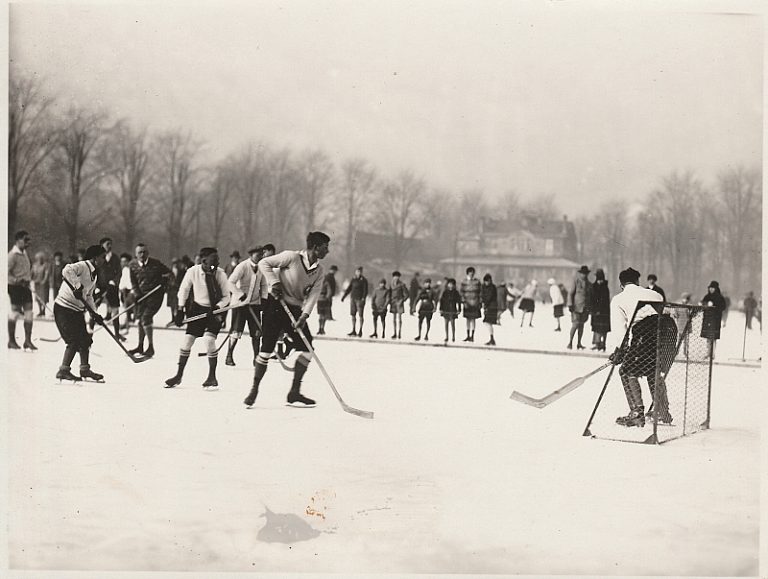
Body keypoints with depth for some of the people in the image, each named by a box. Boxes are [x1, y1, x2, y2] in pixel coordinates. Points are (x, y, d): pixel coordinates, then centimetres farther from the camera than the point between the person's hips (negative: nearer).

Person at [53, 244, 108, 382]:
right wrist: (78, 286, -38)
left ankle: (85, 369, 23)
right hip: (64, 308, -9)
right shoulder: (82, 266, -15)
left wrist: (94, 313, 9)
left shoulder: (93, 275, 14)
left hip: (77, 310, 9)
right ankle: (63, 371, -4)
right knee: (74, 340, -12)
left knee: (85, 339, 11)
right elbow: (67, 271, -36)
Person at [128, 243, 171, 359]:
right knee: (139, 319, 8)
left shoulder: (156, 264, -8)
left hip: (155, 296, -5)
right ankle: (140, 347, 24)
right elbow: (133, 282, 7)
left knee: (146, 317, -16)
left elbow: (168, 273, 5)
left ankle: (151, 347, -8)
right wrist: (137, 294, -6)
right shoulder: (133, 265, 2)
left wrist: (164, 280, -13)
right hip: (141, 295, 5)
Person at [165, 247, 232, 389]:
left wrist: (216, 308, -19)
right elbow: (184, 290, 2)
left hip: (215, 310, -2)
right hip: (197, 309, 2)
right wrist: (180, 311, -1)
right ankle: (178, 376, 18)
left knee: (209, 340, -17)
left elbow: (226, 296, -4)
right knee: (187, 340, 0)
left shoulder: (220, 274, -13)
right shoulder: (193, 272, -12)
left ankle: (212, 378, -2)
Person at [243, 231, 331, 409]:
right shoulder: (292, 257, -13)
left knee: (307, 349, -3)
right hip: (275, 305, -6)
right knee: (267, 348, -8)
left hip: (296, 310, 6)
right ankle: (254, 390, 6)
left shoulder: (319, 271, 4)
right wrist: (274, 282, -21)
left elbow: (313, 294, -6)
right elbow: (264, 263, -8)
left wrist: (304, 316, -19)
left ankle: (294, 393, 5)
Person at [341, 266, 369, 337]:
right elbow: (349, 289, 17)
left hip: (360, 299, -5)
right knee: (353, 315, 5)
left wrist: (363, 298, -20)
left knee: (360, 315, -4)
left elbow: (365, 291, -8)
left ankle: (360, 331, 1)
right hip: (353, 298, 5)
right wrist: (344, 296, 10)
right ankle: (353, 331, 10)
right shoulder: (353, 280, 11)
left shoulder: (364, 280, -3)